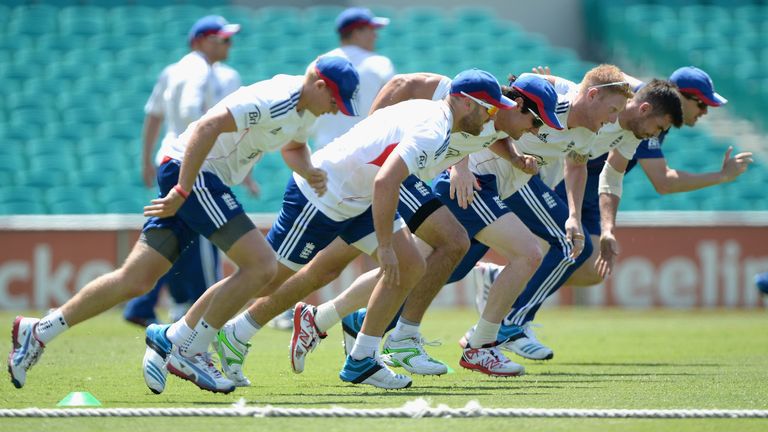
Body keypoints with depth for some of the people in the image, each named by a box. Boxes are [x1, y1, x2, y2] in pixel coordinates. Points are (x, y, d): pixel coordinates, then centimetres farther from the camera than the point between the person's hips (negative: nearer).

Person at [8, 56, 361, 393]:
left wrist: (308, 171, 7)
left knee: (135, 281, 6)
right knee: (261, 264, -16)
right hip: (191, 172, -10)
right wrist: (182, 192, -28)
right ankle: (181, 348, -8)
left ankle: (37, 332, 12)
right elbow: (207, 127, -28)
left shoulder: (305, 106, 11)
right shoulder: (275, 101, -20)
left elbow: (292, 146, 30)